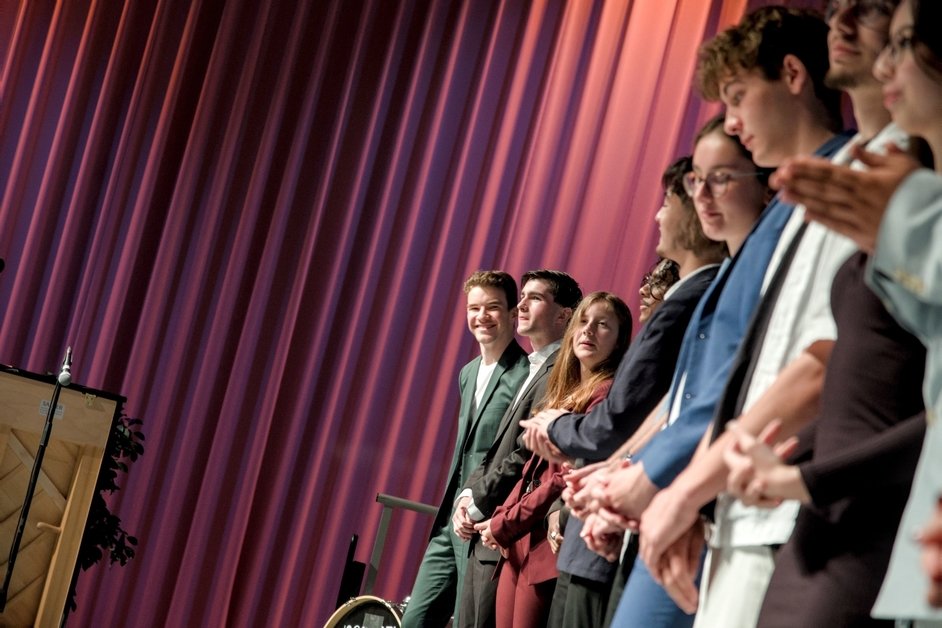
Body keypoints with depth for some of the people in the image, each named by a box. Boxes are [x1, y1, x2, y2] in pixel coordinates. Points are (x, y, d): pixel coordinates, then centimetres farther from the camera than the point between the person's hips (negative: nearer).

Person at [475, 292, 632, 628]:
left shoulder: (606, 393, -10)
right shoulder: (565, 392, 18)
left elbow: (568, 477, -15)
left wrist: (504, 525, -9)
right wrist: (499, 518, 2)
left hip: (550, 543, -8)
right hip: (519, 539, 8)